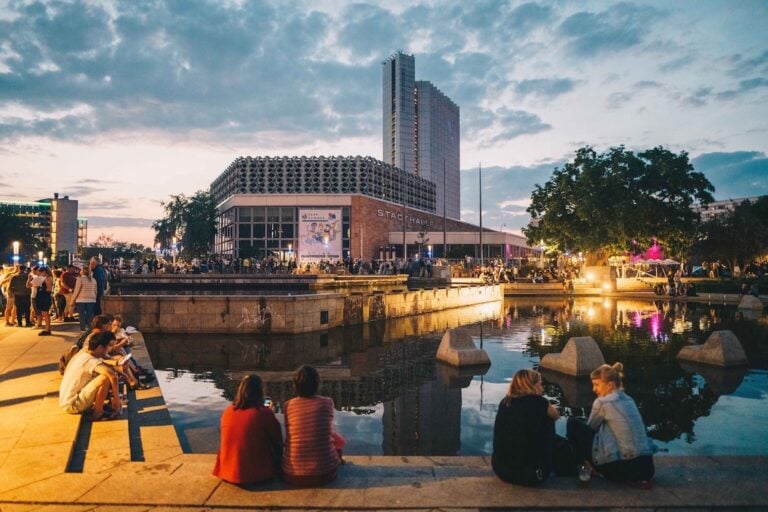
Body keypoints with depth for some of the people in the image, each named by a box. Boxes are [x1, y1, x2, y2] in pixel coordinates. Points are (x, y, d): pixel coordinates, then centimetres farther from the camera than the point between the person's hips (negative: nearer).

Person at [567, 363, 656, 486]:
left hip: (625, 468, -7)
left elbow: (591, 428, 8)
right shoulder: (629, 400, 12)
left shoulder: (603, 402, -9)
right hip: (647, 467, 7)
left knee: (573, 424, 1)